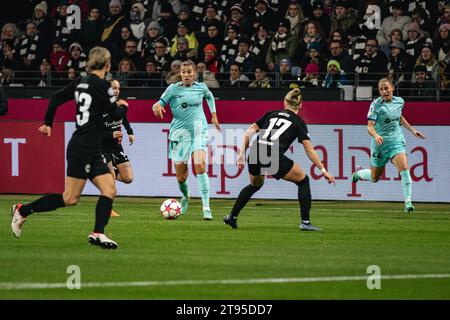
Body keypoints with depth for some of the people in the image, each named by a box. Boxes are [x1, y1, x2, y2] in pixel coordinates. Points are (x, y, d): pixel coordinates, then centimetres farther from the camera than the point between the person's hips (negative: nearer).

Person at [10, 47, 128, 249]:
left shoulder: (82, 82, 10)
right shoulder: (101, 85, -14)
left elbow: (56, 98, 14)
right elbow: (116, 115, -11)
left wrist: (48, 123, 25)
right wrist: (122, 106, 12)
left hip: (92, 150, 9)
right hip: (84, 147, -9)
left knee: (109, 190, 2)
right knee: (70, 198, -4)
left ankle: (98, 234, -6)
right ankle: (23, 211, 4)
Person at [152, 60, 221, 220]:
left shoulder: (201, 87, 5)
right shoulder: (173, 89, -1)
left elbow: (209, 96, 27)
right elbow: (160, 103, -3)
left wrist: (214, 114, 25)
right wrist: (157, 106, -26)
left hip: (198, 130, 0)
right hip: (180, 132, 0)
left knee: (200, 166, -23)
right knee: (181, 177, 3)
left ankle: (206, 207, -23)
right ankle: (185, 196, 39)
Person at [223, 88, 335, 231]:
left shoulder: (271, 114, 24)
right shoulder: (298, 123, 12)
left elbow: (249, 132, 17)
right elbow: (309, 151, 5)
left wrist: (242, 154, 17)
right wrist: (324, 171, 7)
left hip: (254, 155, 5)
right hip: (274, 158, -5)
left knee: (255, 185, 35)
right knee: (303, 180, 16)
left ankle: (232, 217, 34)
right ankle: (305, 222, 8)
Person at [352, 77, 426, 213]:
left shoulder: (399, 101, 3)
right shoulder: (376, 105, -13)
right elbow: (370, 126, -20)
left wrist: (412, 130, 22)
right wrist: (376, 136, -40)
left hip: (397, 141, 2)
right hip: (381, 143, -2)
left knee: (404, 169, -22)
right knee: (374, 178, 12)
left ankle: (408, 202, -20)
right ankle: (358, 174, 47)